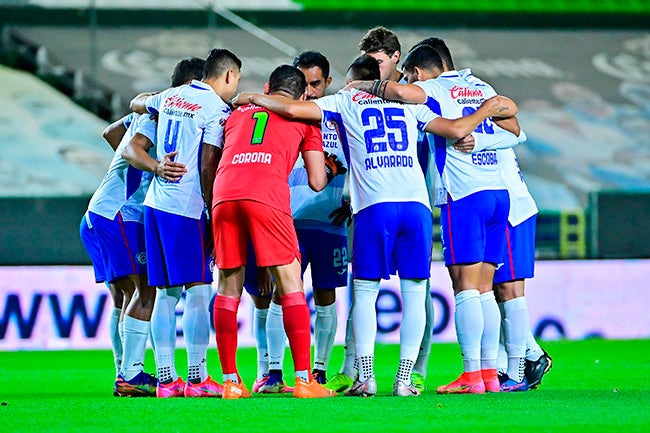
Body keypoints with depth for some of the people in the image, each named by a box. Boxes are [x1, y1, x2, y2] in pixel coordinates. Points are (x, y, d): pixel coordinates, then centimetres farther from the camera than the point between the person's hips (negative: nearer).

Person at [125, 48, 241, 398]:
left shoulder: (170, 97, 14)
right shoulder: (216, 110, -8)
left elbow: (137, 103, 36)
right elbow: (208, 168, -11)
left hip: (156, 202, 7)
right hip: (186, 208, -7)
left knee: (166, 293, 8)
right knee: (198, 291, -6)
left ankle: (166, 378, 6)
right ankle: (197, 377, -10)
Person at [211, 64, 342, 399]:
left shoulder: (237, 113, 32)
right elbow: (317, 183, 20)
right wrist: (331, 170, 40)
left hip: (224, 195, 3)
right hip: (267, 196, -3)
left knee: (228, 287, 11)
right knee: (290, 284, 3)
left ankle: (230, 381, 10)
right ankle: (304, 379, -3)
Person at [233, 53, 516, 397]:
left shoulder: (345, 102, 14)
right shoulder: (408, 103, 20)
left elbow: (293, 109, 6)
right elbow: (456, 130, 16)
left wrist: (253, 98, 22)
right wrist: (488, 109, 33)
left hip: (374, 207, -2)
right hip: (416, 203, 2)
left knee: (365, 291, 7)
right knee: (414, 292, 6)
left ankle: (365, 376, -3)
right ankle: (404, 378, 0)